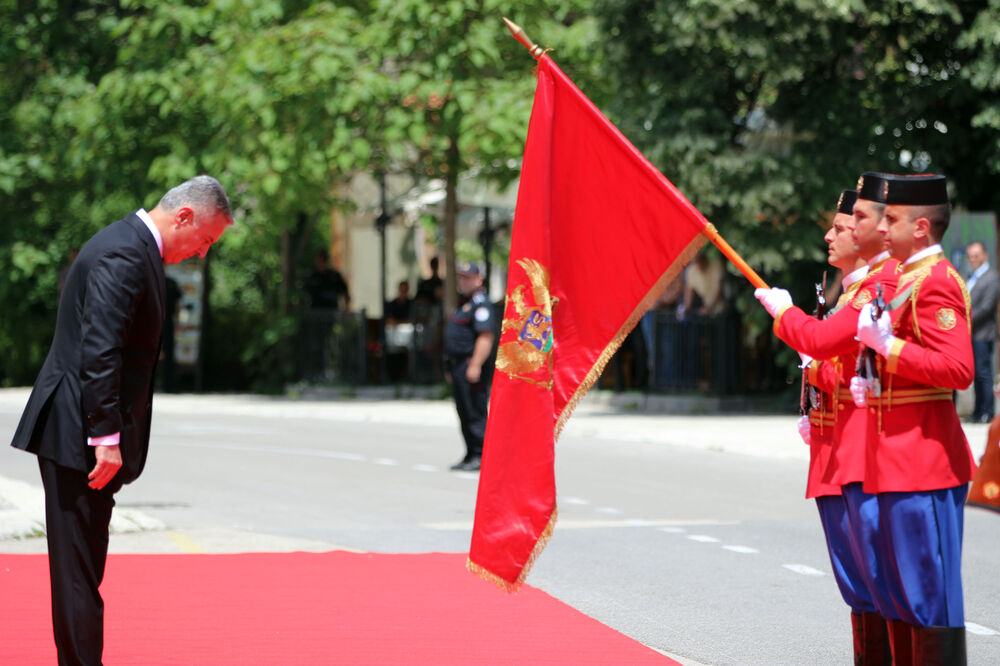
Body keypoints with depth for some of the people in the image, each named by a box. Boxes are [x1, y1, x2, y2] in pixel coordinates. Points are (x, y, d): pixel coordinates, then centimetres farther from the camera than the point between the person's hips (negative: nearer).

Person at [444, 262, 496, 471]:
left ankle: (481, 456, -11)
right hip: (458, 366, 11)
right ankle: (471, 456, 17)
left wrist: (475, 365, -27)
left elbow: (486, 336, -22)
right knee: (464, 414, 12)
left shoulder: (481, 304, -12)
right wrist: (450, 368, 26)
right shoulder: (464, 303, 21)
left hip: (471, 366, -11)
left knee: (475, 413, -11)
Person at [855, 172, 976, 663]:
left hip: (923, 458, -10)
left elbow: (958, 370, -22)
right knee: (902, 589, 13)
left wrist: (887, 346, -24)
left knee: (929, 592, -6)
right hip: (900, 458, 10)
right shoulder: (905, 280, 17)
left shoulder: (936, 283, -14)